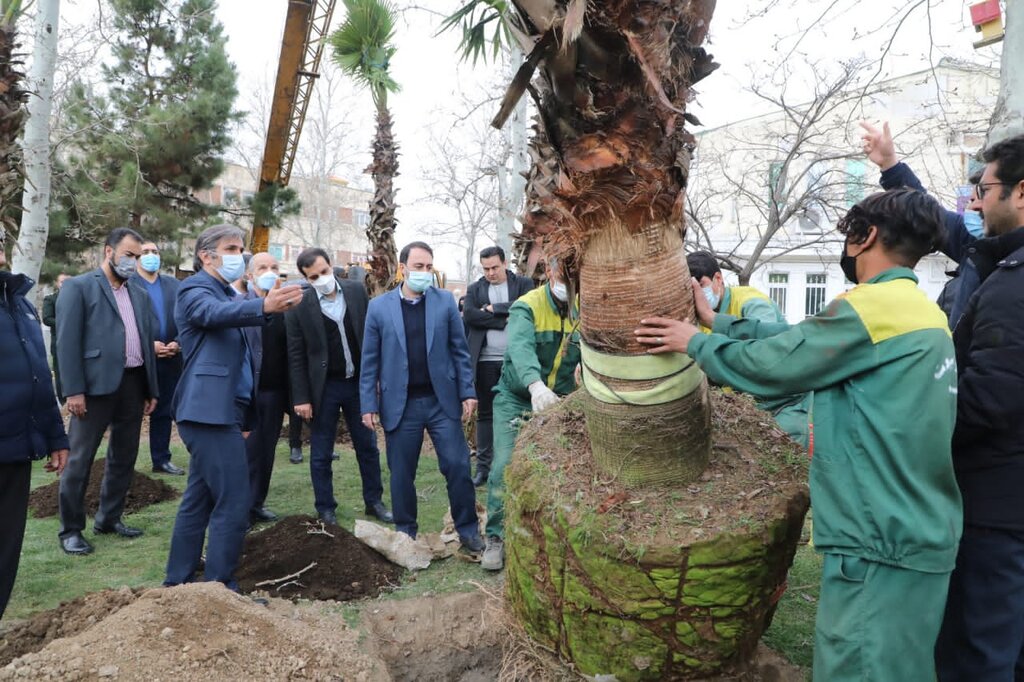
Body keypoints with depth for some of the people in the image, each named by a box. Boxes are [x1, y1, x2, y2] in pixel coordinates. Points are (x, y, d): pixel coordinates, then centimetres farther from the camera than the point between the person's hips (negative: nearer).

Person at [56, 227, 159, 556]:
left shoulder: (140, 294, 15)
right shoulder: (78, 287, -2)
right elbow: (67, 341, -9)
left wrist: (152, 389, 12)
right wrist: (74, 390, -15)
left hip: (133, 384, 6)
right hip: (97, 384, -6)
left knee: (124, 457, 14)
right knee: (80, 459, 1)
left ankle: (109, 517, 28)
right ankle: (70, 529, 13)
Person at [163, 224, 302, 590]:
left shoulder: (229, 294, 21)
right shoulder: (196, 289, -7)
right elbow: (214, 313, -32)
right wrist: (264, 306, -50)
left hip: (224, 412, 10)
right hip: (210, 411, -10)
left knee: (198, 501, 15)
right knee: (234, 502, -10)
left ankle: (178, 581, 24)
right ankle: (218, 585, -1)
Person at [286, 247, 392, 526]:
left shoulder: (357, 291, -2)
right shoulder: (299, 306, -10)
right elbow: (296, 356, -7)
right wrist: (301, 398, -9)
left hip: (359, 382, 3)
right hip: (324, 387, -2)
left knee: (368, 446, 13)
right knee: (321, 454, 9)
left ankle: (374, 501, 28)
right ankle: (325, 509, 24)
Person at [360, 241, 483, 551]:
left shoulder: (445, 301, 2)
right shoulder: (379, 307, 0)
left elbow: (459, 350, 4)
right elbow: (370, 360, 2)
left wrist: (467, 392, -1)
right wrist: (368, 405, -2)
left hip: (442, 400, 0)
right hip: (400, 404, 0)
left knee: (457, 465, 2)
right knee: (401, 473, 9)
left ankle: (468, 530, 18)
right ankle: (405, 533, 26)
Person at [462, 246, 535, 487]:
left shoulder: (523, 283, 5)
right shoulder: (475, 289, 8)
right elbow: (469, 314, -9)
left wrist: (493, 308, -10)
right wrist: (505, 320, -14)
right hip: (486, 361, 1)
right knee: (485, 413, 6)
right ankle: (483, 466, 13)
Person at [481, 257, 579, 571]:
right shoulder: (527, 307, -15)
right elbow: (521, 346, -34)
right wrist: (536, 384, -52)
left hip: (559, 404, 3)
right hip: (516, 399, -3)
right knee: (505, 466, -11)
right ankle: (496, 537, 6)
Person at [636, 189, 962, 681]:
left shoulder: (872, 307, -18)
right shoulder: (924, 313, 13)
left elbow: (770, 364, -15)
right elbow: (798, 339, 12)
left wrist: (695, 342, 0)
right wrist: (717, 322, 14)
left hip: (883, 543, -10)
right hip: (920, 533, 10)